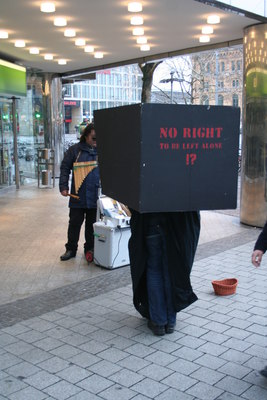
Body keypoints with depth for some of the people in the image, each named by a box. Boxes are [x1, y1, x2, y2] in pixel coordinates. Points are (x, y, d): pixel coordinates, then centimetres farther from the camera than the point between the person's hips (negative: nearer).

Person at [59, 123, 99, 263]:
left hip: (96, 196, 1)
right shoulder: (75, 150, 0)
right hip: (77, 196, -1)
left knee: (92, 224, 11)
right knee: (74, 223, 7)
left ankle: (90, 249, 25)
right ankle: (71, 249, 21)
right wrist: (63, 187, -3)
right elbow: (65, 168, 4)